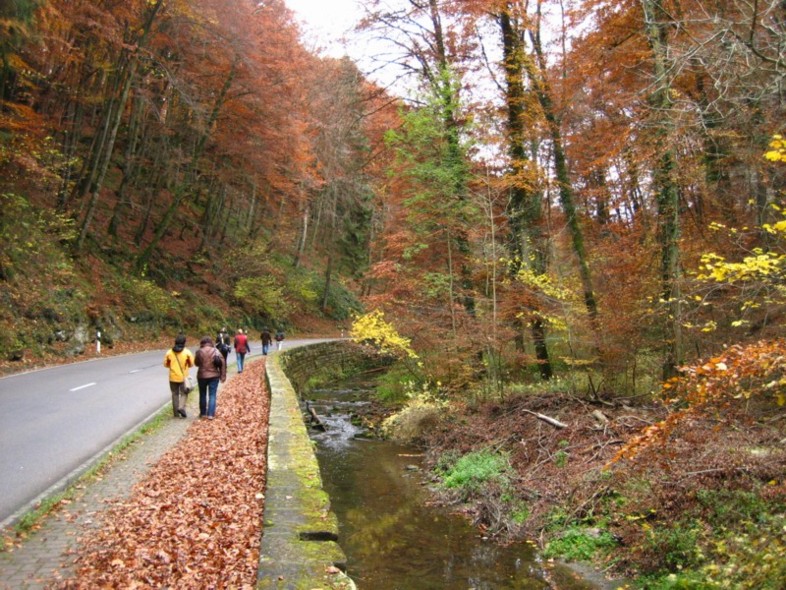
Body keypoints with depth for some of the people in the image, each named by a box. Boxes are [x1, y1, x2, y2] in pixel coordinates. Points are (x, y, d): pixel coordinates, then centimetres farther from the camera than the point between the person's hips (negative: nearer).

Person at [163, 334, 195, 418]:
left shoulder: (169, 352, -4)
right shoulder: (187, 352, -10)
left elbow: (165, 364, 3)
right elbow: (191, 364, -3)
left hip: (173, 377, 2)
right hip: (183, 377, -2)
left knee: (175, 394, 12)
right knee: (184, 393, 11)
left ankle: (176, 413, 15)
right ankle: (181, 407, -10)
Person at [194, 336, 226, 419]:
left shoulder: (199, 352, -9)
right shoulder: (215, 351, -5)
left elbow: (196, 363, 2)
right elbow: (222, 363, -6)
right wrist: (223, 376, 1)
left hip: (202, 376, 0)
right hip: (214, 376, 0)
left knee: (203, 395, 16)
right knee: (212, 395, 5)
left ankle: (203, 413, 24)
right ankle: (210, 414, -1)